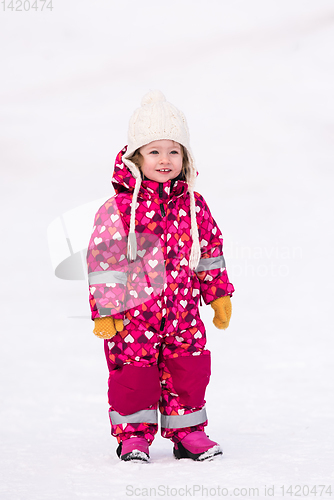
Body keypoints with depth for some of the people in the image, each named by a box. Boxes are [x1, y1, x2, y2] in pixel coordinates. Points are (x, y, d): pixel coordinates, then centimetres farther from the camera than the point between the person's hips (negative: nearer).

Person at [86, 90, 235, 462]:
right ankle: (134, 435, 16)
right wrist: (105, 310, -10)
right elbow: (103, 260, -8)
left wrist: (218, 294, 17)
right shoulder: (118, 208, -10)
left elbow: (210, 250, 16)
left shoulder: (193, 206, 4)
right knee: (134, 373, 1)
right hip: (133, 311, -4)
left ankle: (187, 432, 22)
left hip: (183, 310, 4)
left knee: (188, 370, 7)